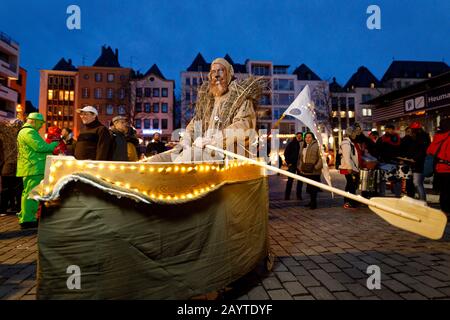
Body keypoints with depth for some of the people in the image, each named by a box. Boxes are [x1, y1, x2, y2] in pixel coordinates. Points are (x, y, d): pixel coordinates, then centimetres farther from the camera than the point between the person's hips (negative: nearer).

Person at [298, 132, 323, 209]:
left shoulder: (316, 146, -7)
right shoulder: (302, 146, 16)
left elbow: (321, 158, -11)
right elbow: (300, 157, 23)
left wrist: (316, 167, -16)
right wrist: (299, 166, 15)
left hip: (313, 171, -7)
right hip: (305, 171, 7)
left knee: (313, 188, -5)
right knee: (309, 187, 14)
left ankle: (313, 203, 5)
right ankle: (312, 202, 27)